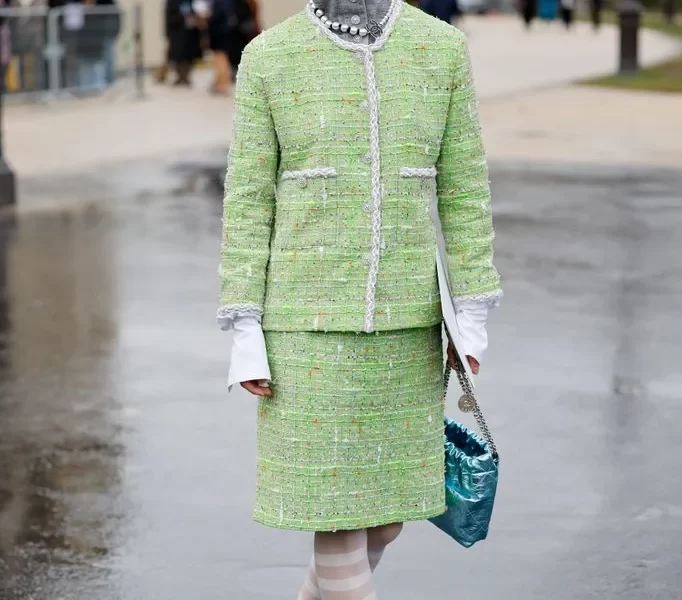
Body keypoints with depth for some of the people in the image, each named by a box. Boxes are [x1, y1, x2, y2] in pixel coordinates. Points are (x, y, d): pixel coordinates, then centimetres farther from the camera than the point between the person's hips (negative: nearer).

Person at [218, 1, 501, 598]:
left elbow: (463, 187, 4)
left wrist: (473, 316, 0)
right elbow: (248, 199, -3)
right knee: (332, 505, -2)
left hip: (404, 314, 3)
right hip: (310, 312, -2)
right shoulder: (268, 56, -3)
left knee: (388, 505, 12)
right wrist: (245, 334, -7)